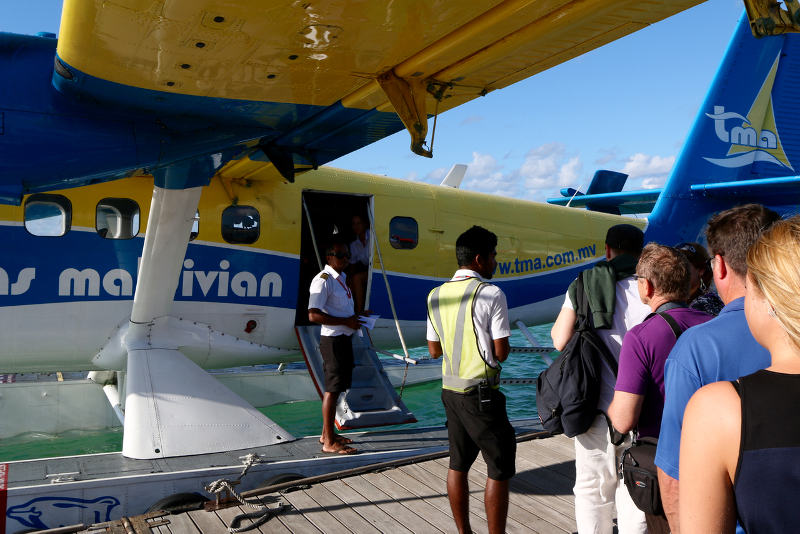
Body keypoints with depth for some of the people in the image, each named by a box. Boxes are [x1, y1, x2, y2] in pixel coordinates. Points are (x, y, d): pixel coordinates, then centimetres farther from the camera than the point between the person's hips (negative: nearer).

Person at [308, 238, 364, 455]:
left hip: (344, 338, 10)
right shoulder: (323, 280, -16)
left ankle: (327, 433, 27)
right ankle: (329, 442, 2)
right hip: (333, 340, -10)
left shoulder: (342, 277, 15)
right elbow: (313, 315, -24)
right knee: (332, 389, -5)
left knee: (336, 388, 16)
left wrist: (356, 317, 8)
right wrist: (346, 321, -22)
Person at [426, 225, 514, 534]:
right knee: (500, 469, 4)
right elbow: (501, 352, -13)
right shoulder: (490, 294, -13)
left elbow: (434, 350, 11)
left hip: (450, 390, 7)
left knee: (458, 465, 16)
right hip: (481, 393, -7)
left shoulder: (436, 295, 7)